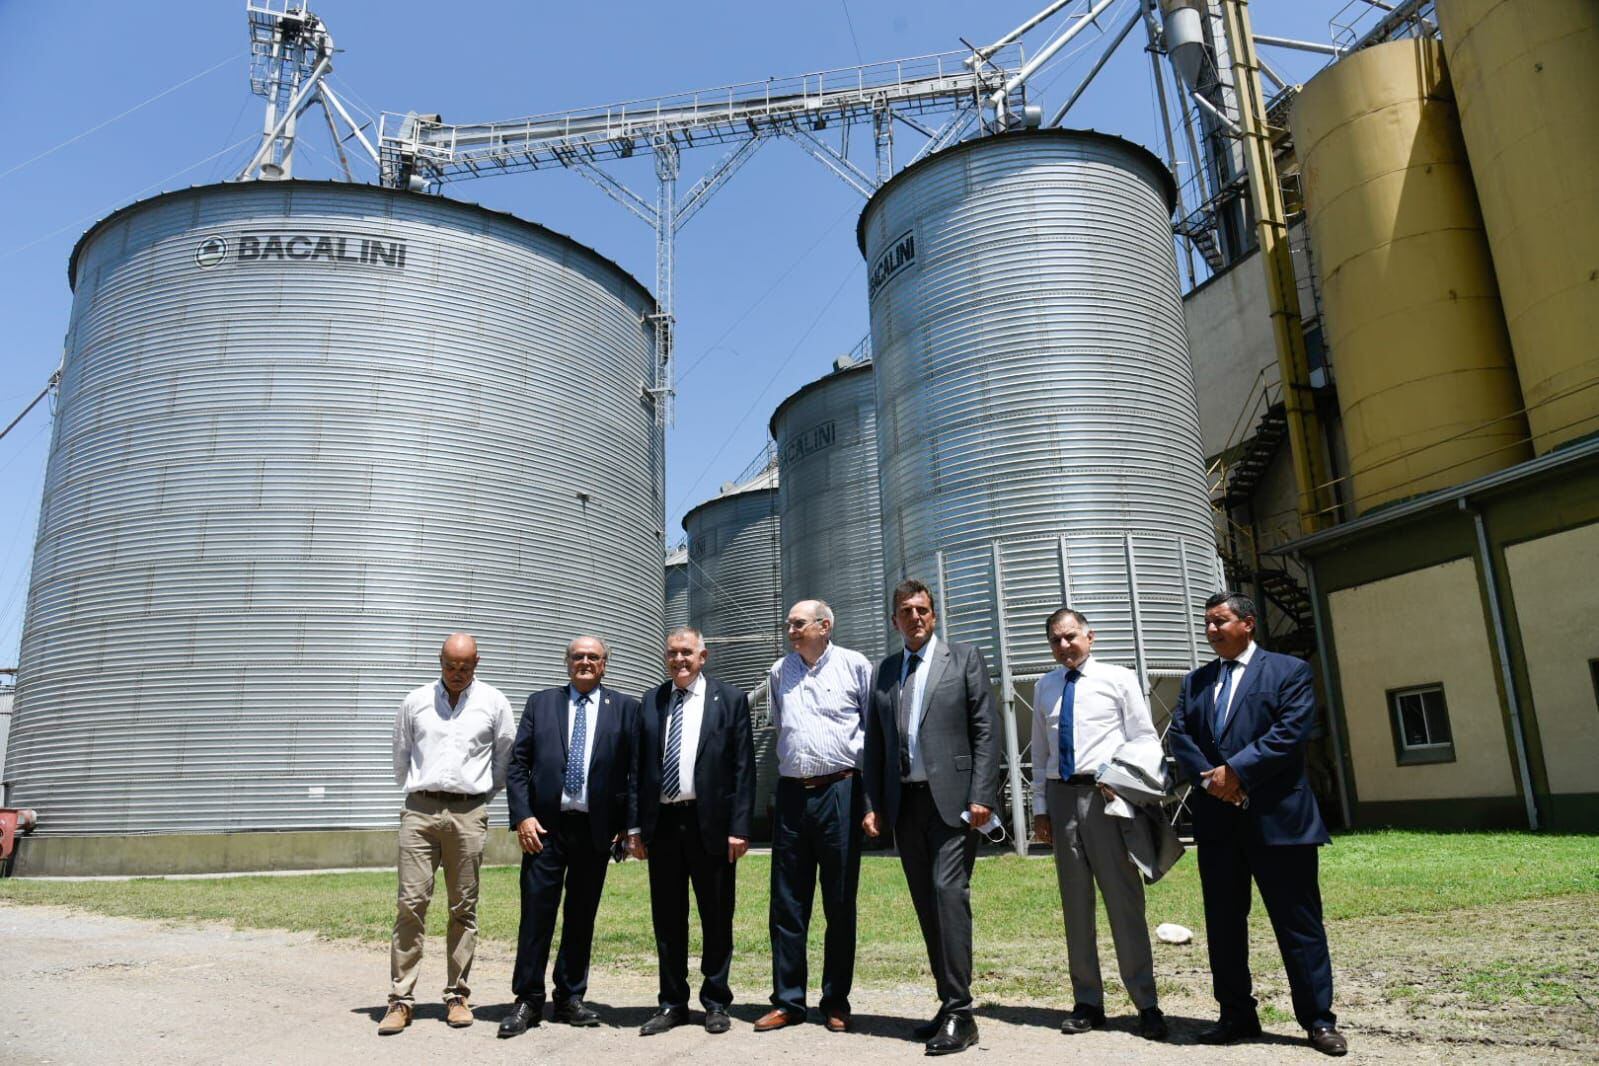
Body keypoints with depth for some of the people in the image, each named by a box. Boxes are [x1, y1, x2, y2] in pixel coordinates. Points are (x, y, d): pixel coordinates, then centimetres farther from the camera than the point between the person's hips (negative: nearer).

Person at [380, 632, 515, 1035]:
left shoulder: (493, 702, 5)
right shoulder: (415, 702, 8)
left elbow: (503, 760, 11)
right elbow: (401, 758, 17)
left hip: (468, 813, 0)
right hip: (420, 810, 1)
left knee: (464, 908, 4)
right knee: (411, 903, -4)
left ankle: (457, 996, 13)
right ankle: (401, 999, 3)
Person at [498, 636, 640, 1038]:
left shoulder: (625, 708, 5)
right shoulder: (540, 703, 8)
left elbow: (636, 770, 2)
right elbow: (517, 764, 5)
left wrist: (630, 822, -5)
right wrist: (522, 816, -6)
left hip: (595, 827, 0)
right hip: (546, 825, 0)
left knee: (582, 916, 9)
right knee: (536, 913, 1)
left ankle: (571, 999, 22)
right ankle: (528, 1001, 14)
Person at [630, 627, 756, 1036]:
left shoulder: (730, 699, 0)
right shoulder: (651, 701, 9)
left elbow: (743, 768, -4)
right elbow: (640, 766, 9)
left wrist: (739, 827, -9)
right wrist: (635, 826, 4)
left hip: (710, 822, -3)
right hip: (662, 822, 3)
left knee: (717, 917, 7)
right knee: (667, 918, 11)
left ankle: (715, 1001, 22)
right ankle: (672, 1002, 23)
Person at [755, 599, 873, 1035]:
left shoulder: (854, 666, -1)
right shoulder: (779, 672, 11)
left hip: (839, 791, -3)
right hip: (791, 794, 4)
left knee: (840, 903, 6)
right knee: (787, 902, 7)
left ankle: (836, 1002, 17)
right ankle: (787, 1001, 17)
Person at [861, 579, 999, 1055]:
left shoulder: (964, 658, 3)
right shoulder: (886, 670, 14)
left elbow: (986, 730, -3)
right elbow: (875, 742, 14)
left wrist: (981, 797, -11)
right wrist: (874, 803, 7)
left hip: (952, 798, -4)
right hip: (905, 802, 5)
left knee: (949, 892, -13)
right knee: (927, 905, 8)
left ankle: (960, 1013, -7)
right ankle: (949, 1004, 17)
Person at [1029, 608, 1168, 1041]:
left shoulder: (1119, 679, 4)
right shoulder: (1044, 688, 13)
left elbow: (1146, 738, 2)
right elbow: (1040, 752, 14)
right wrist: (1040, 807, 9)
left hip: (1106, 794, -4)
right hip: (1061, 795, 4)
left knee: (1124, 900, -2)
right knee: (1075, 904, 9)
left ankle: (1146, 1005, 9)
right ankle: (1087, 1003, 19)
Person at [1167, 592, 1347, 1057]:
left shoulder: (1288, 671, 1)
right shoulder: (1195, 682, 16)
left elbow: (1290, 732, -11)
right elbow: (1179, 734, 6)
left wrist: (1235, 770, -15)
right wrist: (1208, 776, -11)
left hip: (1276, 815, -5)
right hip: (1216, 818, 5)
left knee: (1298, 920, 1)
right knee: (1223, 921, 9)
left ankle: (1318, 1019, 12)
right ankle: (1236, 1015, 20)